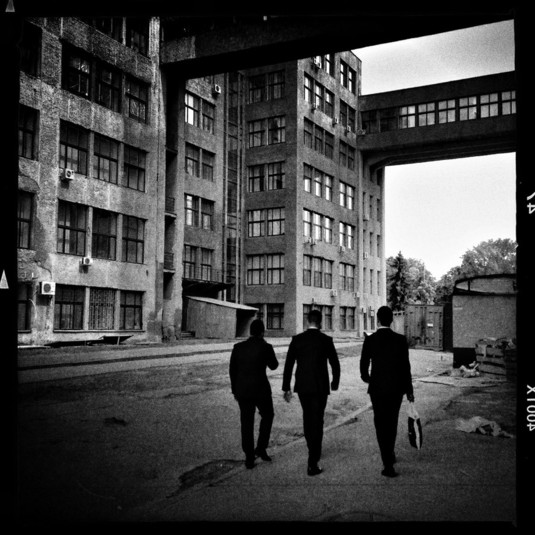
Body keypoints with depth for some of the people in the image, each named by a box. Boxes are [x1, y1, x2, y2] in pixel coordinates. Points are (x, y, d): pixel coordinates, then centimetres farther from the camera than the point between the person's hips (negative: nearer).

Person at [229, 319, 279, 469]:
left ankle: (249, 458, 14)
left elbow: (232, 370, 4)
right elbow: (273, 366, 4)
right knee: (267, 416, 22)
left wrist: (235, 390, 15)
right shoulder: (266, 348, -12)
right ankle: (261, 448, 14)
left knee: (247, 424, 12)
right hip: (261, 389, -3)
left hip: (242, 390, 3)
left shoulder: (238, 347, -1)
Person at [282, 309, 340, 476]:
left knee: (307, 417, 23)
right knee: (317, 422, 0)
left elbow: (288, 365, -3)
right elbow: (335, 364, 0)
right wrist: (335, 382, 18)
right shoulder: (326, 340, -6)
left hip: (302, 386, 3)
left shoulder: (297, 339, -2)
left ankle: (313, 450, 41)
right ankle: (312, 464, -5)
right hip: (320, 387, -3)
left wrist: (286, 388, 3)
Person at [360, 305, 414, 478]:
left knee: (381, 424, 4)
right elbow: (405, 366, -6)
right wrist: (409, 390, 3)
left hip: (377, 388, -2)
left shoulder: (370, 340, -9)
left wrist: (366, 377, 20)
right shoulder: (400, 339, -7)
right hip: (396, 387, 2)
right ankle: (390, 454, 37)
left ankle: (388, 465, -1)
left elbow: (364, 364, -2)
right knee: (392, 422, 21)